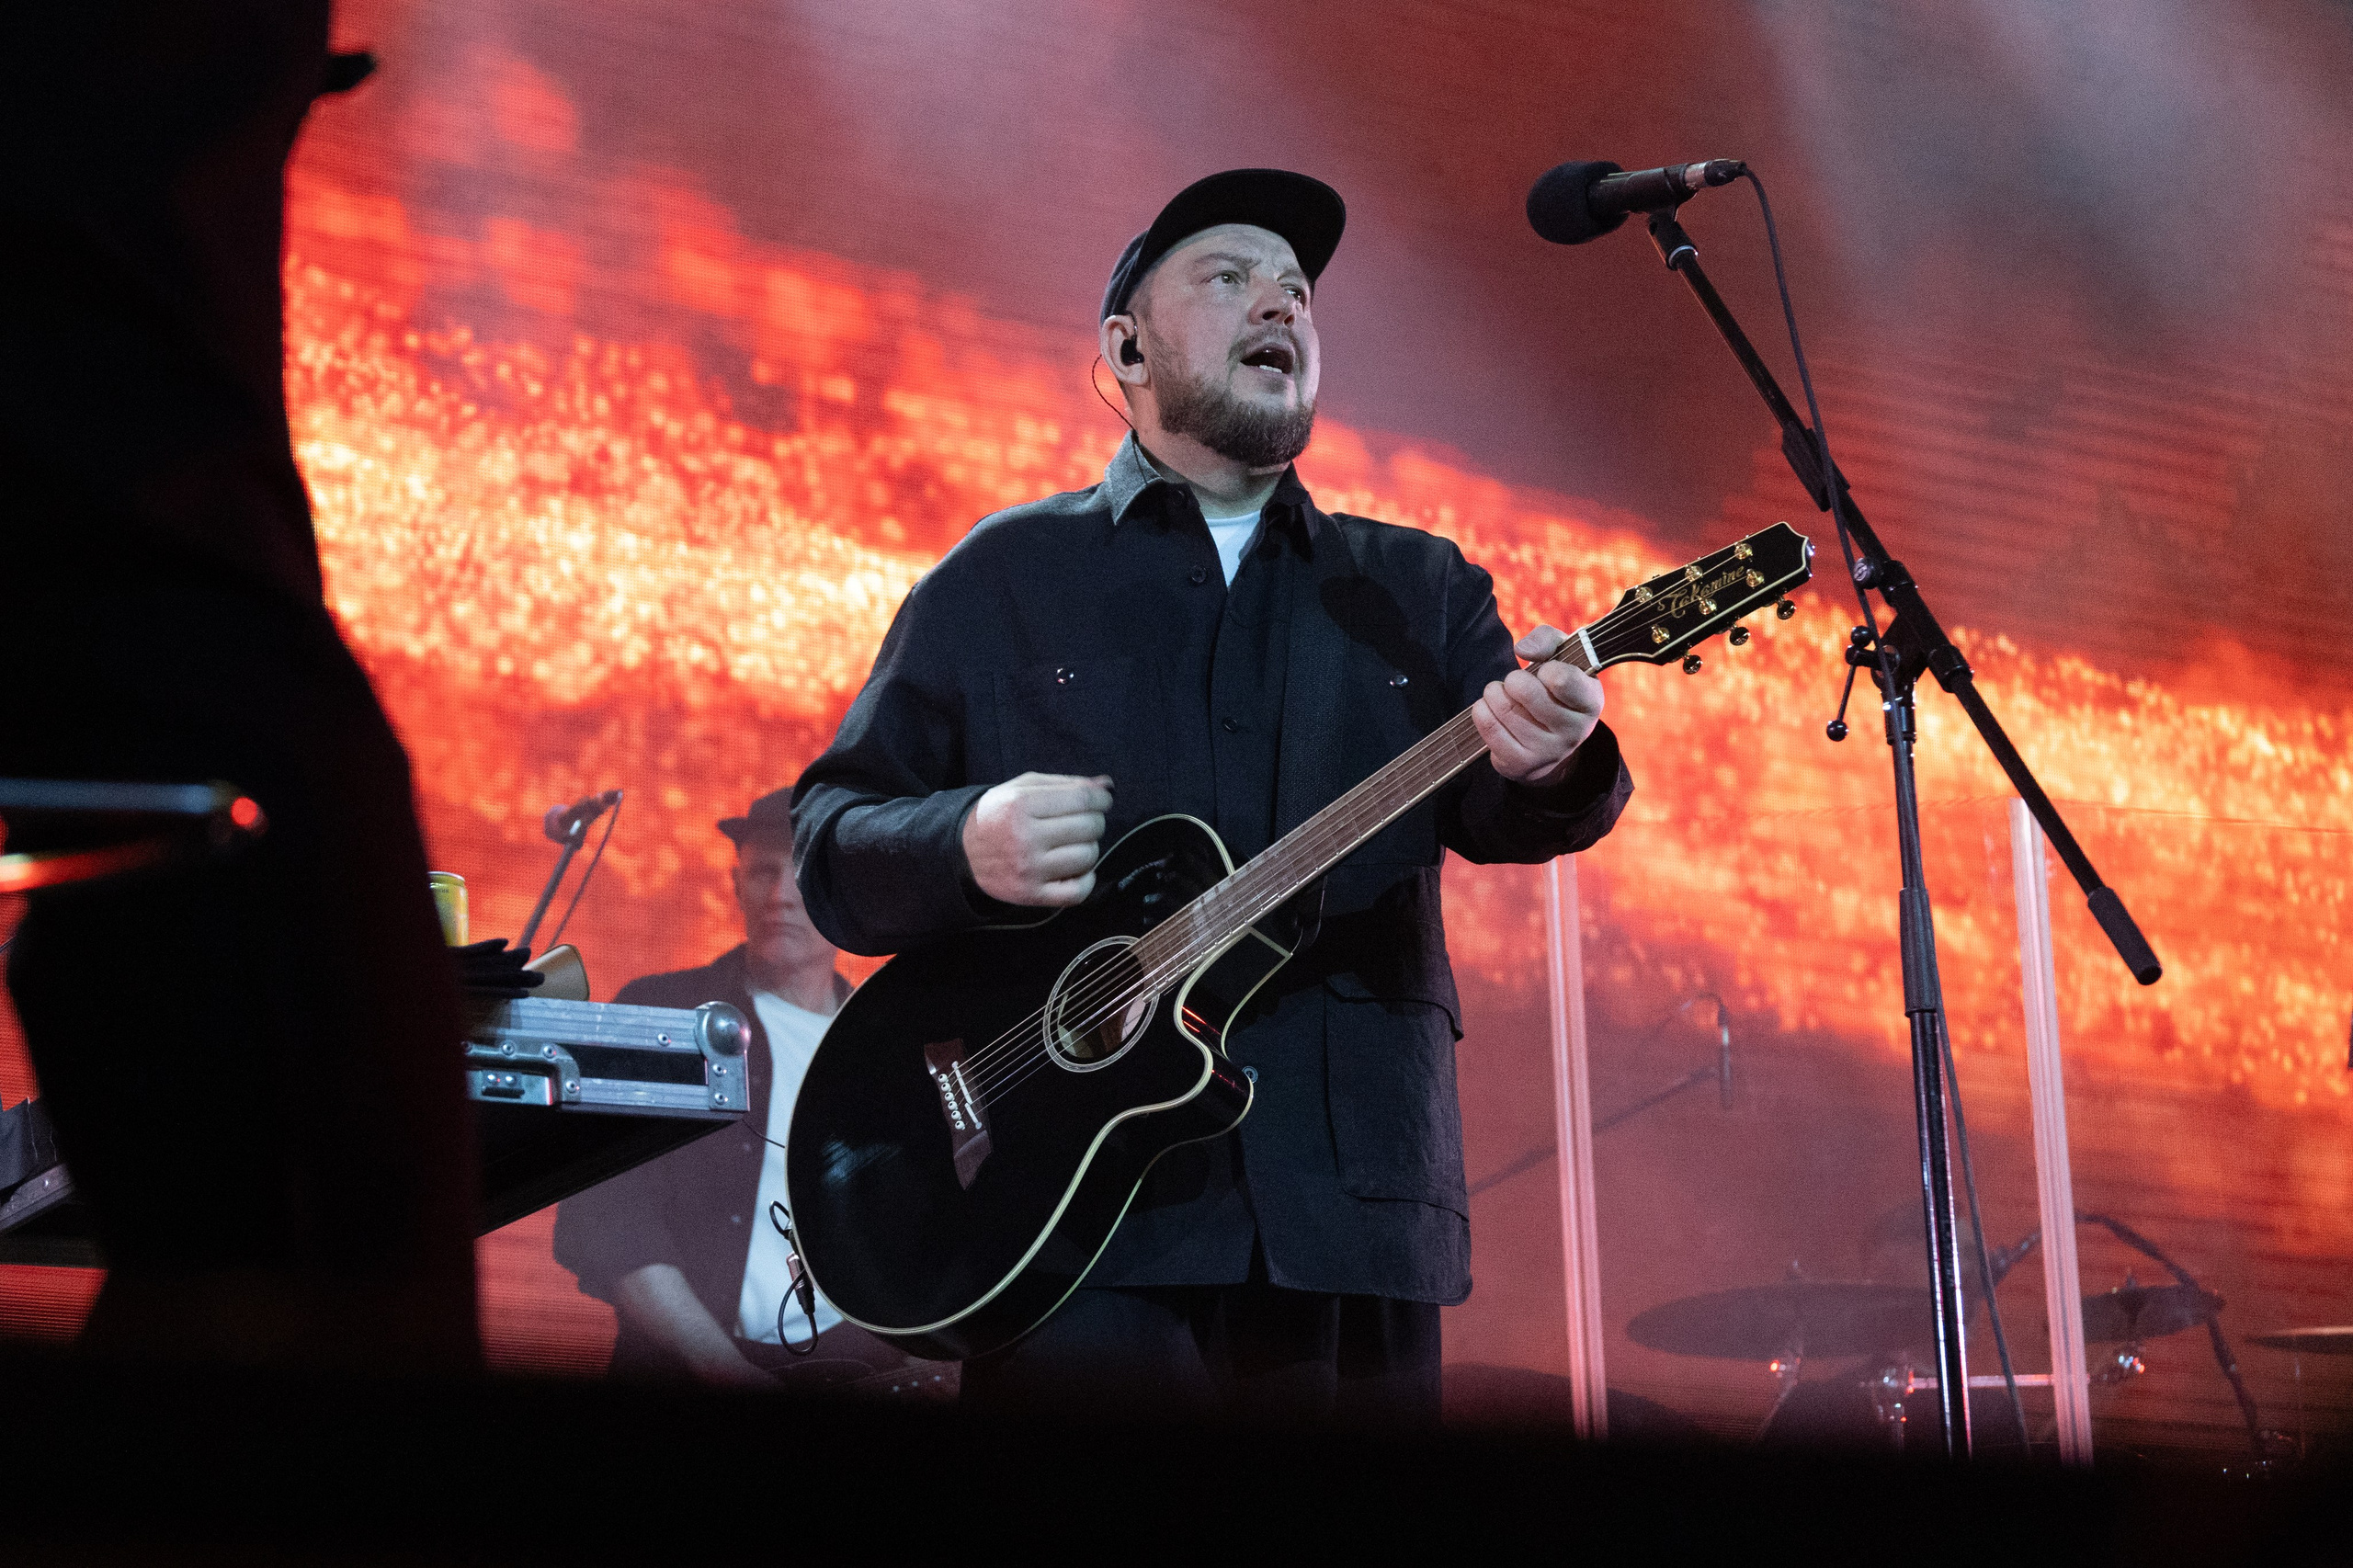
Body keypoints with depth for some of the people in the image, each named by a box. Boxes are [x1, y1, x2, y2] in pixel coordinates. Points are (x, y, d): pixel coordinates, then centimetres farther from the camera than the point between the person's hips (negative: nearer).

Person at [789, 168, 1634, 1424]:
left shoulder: (1416, 590, 17)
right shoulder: (1003, 578, 11)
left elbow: (1492, 807, 0)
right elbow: (827, 841, 8)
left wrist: (1544, 764, -23)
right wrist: (968, 845, -14)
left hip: (1351, 1227, 2)